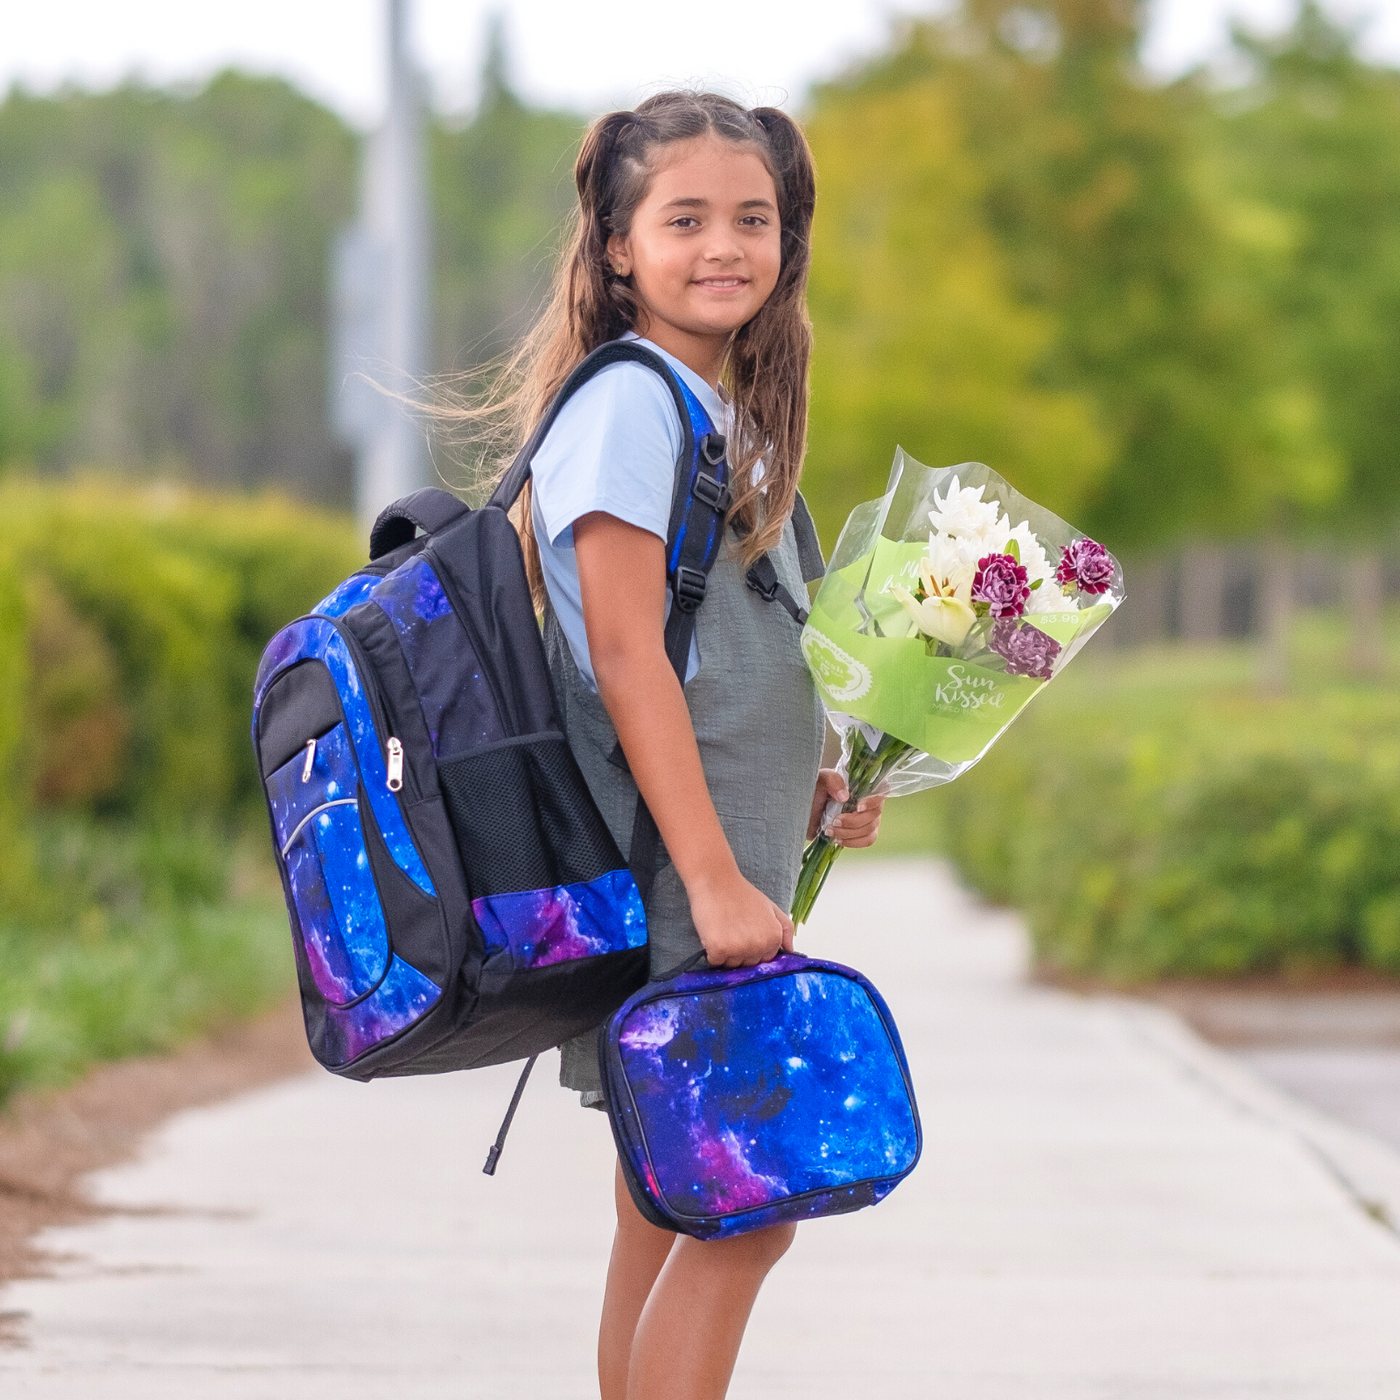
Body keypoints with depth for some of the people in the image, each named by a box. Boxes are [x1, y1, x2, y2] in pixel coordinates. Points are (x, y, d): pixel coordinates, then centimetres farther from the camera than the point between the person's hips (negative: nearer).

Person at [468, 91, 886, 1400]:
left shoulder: (729, 412, 17)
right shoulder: (628, 404, -11)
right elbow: (625, 656, -17)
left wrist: (807, 790, 11)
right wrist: (714, 878, -20)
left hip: (725, 884, 9)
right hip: (668, 893, -9)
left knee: (671, 1220, 9)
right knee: (743, 1211, -11)